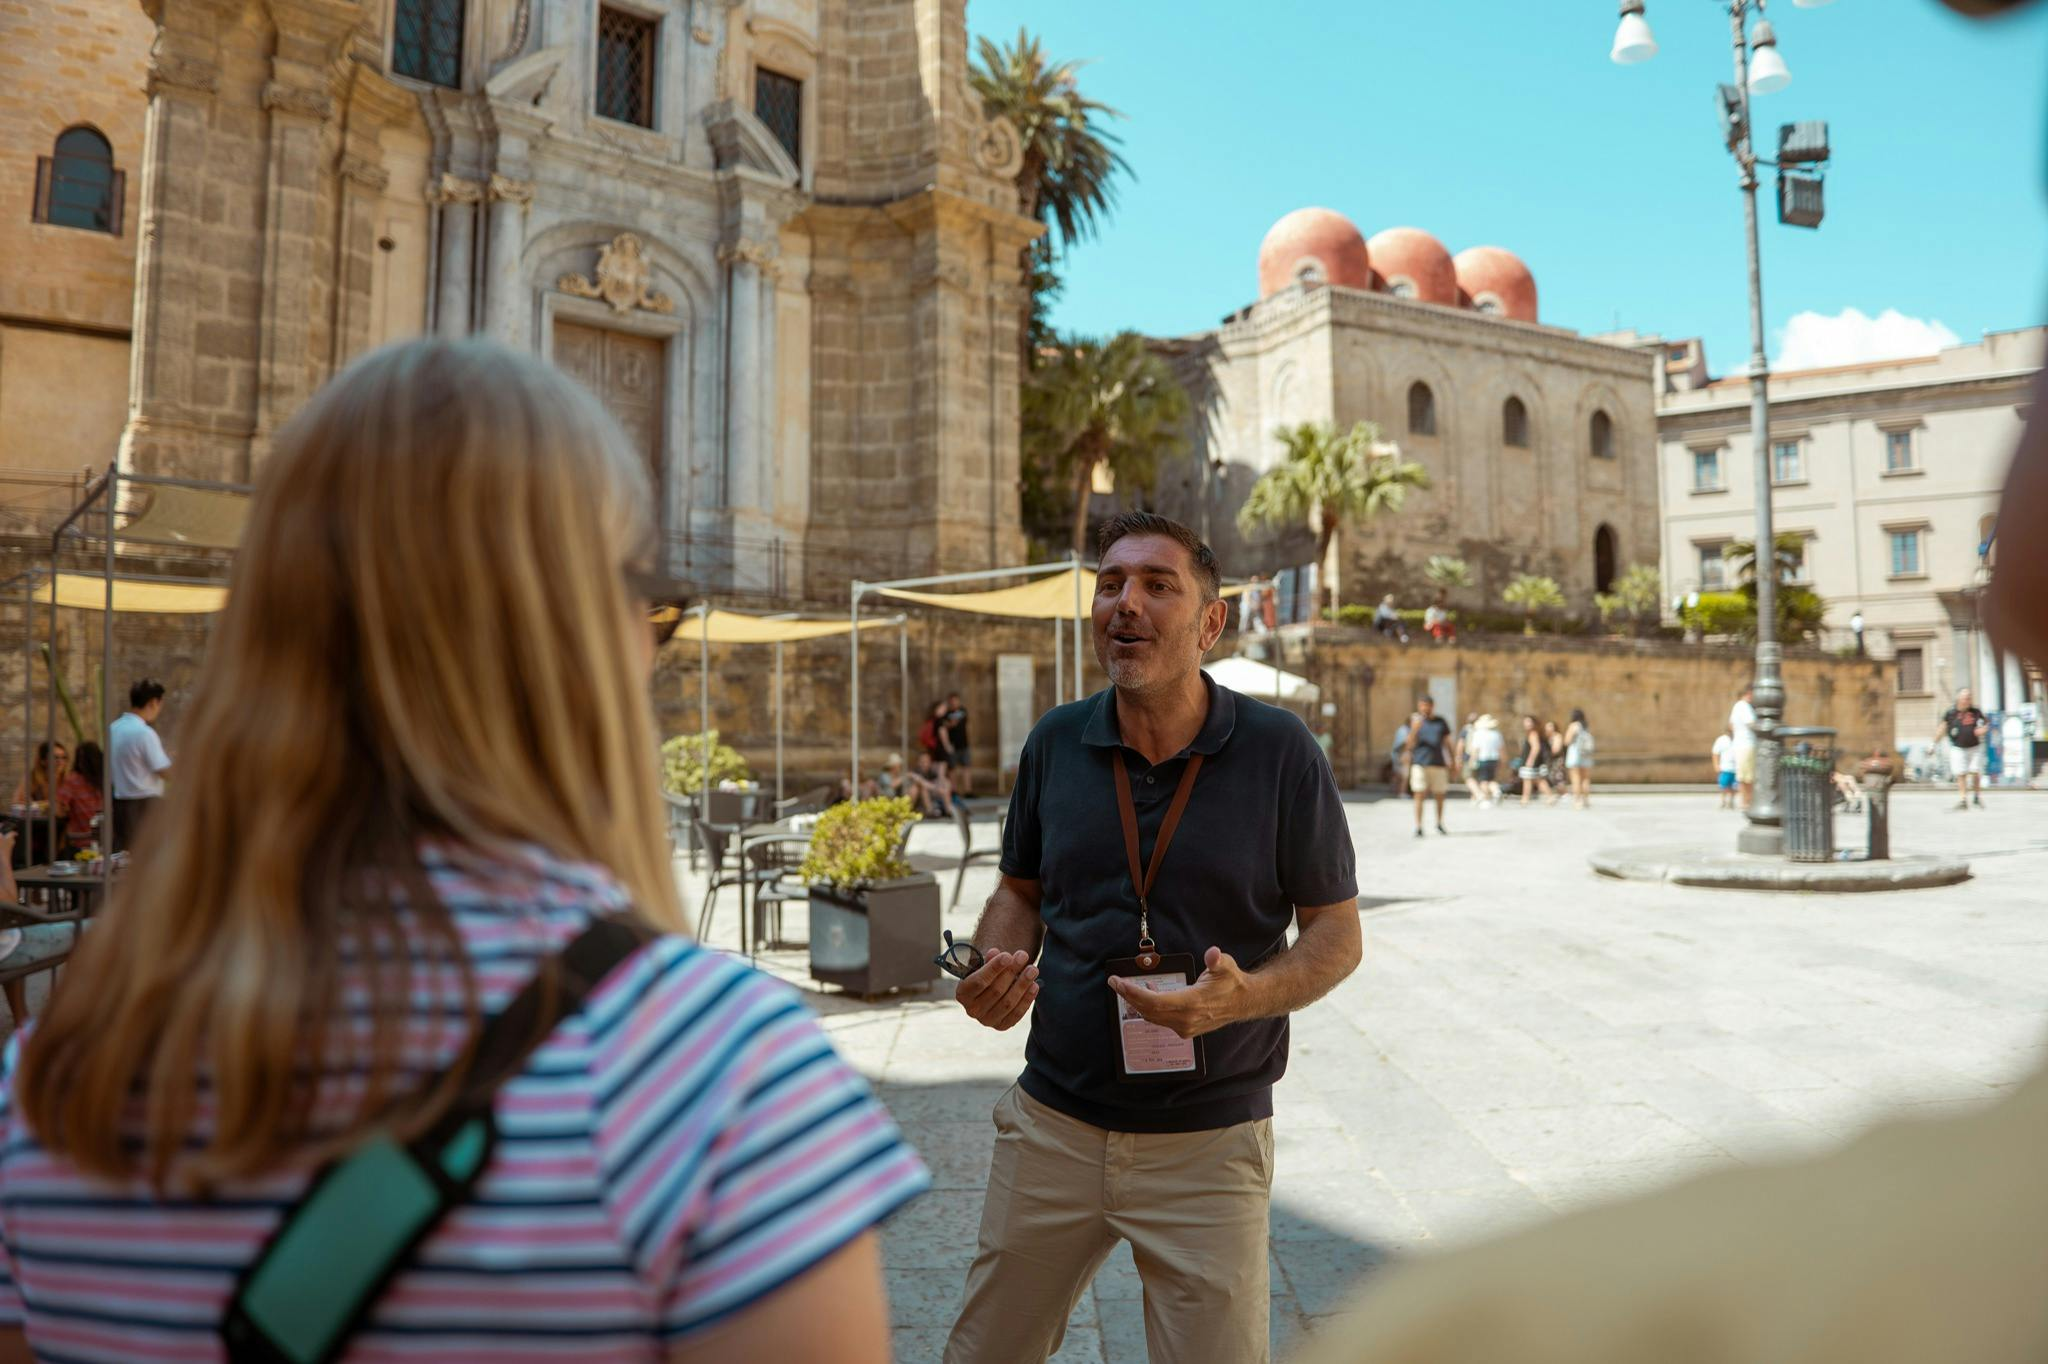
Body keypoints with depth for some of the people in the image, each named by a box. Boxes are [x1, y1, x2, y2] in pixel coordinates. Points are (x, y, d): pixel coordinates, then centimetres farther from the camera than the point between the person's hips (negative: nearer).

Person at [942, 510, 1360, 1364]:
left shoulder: (1279, 750, -10)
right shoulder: (1056, 742, -1)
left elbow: (1336, 934, -4)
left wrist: (1245, 997, -24)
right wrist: (997, 968, -9)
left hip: (1209, 1141, -3)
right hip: (1052, 1124, 3)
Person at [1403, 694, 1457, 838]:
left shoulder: (1441, 722, 10)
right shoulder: (1414, 721, 3)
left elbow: (1448, 741, 16)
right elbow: (1410, 744, -5)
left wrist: (1453, 761, 13)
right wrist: (1414, 729, -22)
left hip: (1438, 763, 3)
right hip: (1420, 763, -3)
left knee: (1440, 795, 10)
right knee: (1419, 795, -8)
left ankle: (1439, 824, 29)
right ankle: (1418, 827, -6)